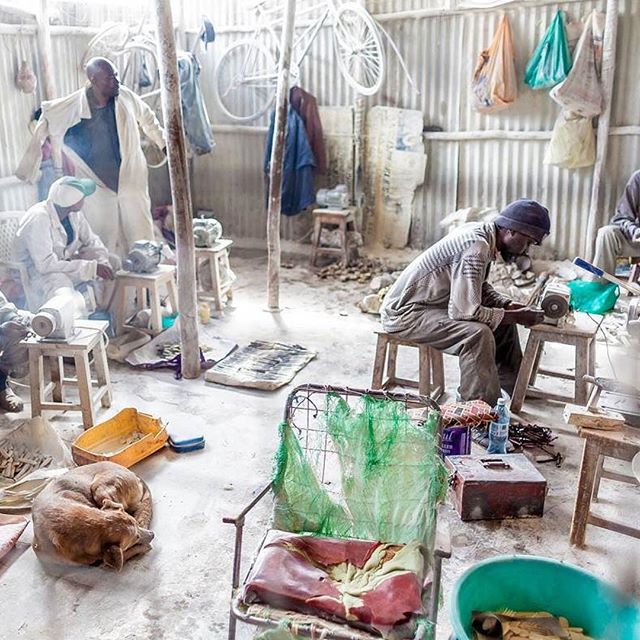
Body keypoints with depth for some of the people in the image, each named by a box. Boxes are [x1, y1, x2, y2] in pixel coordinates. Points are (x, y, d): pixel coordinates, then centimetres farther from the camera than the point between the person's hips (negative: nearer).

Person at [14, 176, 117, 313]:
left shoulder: (74, 213, -7)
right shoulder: (38, 218, -30)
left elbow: (91, 241, 1)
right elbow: (46, 264, -34)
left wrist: (103, 263, -21)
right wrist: (92, 267, -34)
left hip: (64, 261, 8)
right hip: (37, 270, -8)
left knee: (113, 261, -2)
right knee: (60, 284, -39)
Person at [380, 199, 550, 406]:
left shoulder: (481, 232, 3)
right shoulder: (476, 248, -27)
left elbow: (479, 287, 18)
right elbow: (465, 310, -31)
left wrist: (509, 305, 1)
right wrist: (516, 316, -19)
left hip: (431, 304, 10)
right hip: (405, 313, -10)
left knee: (503, 318, 13)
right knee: (478, 333, -30)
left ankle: (514, 387, 27)